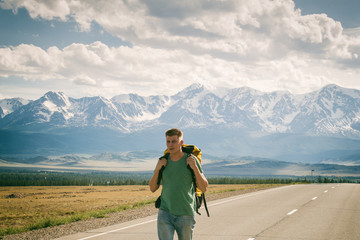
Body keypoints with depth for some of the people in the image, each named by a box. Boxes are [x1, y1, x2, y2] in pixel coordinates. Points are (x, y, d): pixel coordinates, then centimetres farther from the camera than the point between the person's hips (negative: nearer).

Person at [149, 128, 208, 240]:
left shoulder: (192, 160, -3)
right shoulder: (163, 161, 5)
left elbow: (203, 188, -4)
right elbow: (152, 188, 8)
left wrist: (195, 168, -17)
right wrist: (157, 169, -7)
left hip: (186, 214, -1)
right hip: (165, 213, 1)